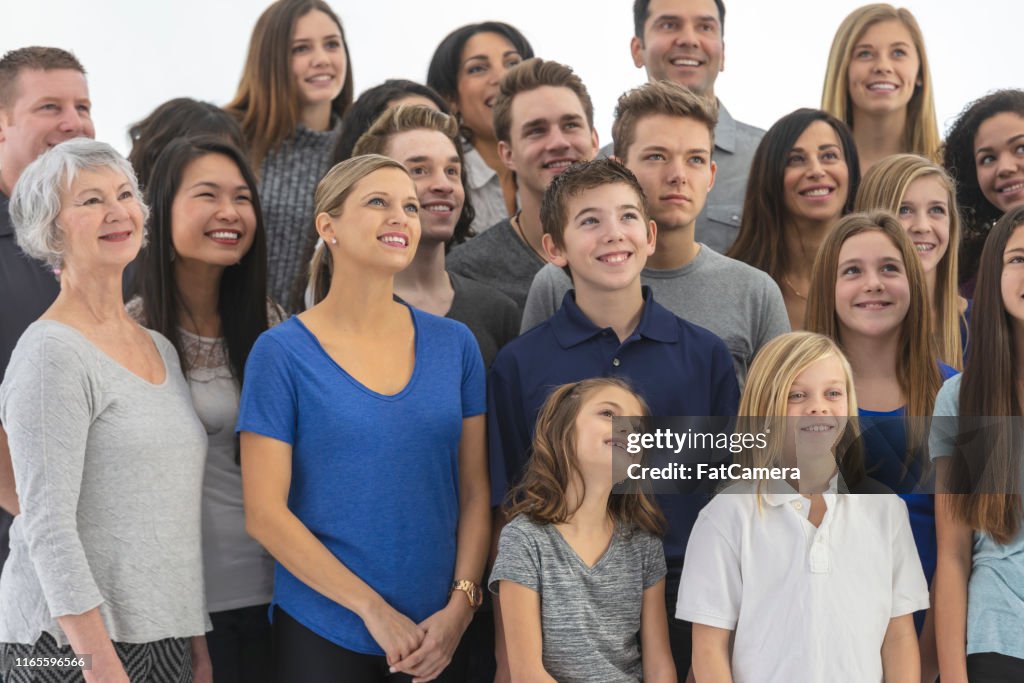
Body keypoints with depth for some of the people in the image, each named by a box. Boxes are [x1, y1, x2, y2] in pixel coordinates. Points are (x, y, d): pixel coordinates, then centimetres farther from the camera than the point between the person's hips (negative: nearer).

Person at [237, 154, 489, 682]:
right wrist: (374, 609, -13)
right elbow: (265, 511, -9)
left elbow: (476, 493, 5)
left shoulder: (454, 345, 4)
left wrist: (459, 605, -7)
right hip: (321, 633, -3)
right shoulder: (282, 352, -6)